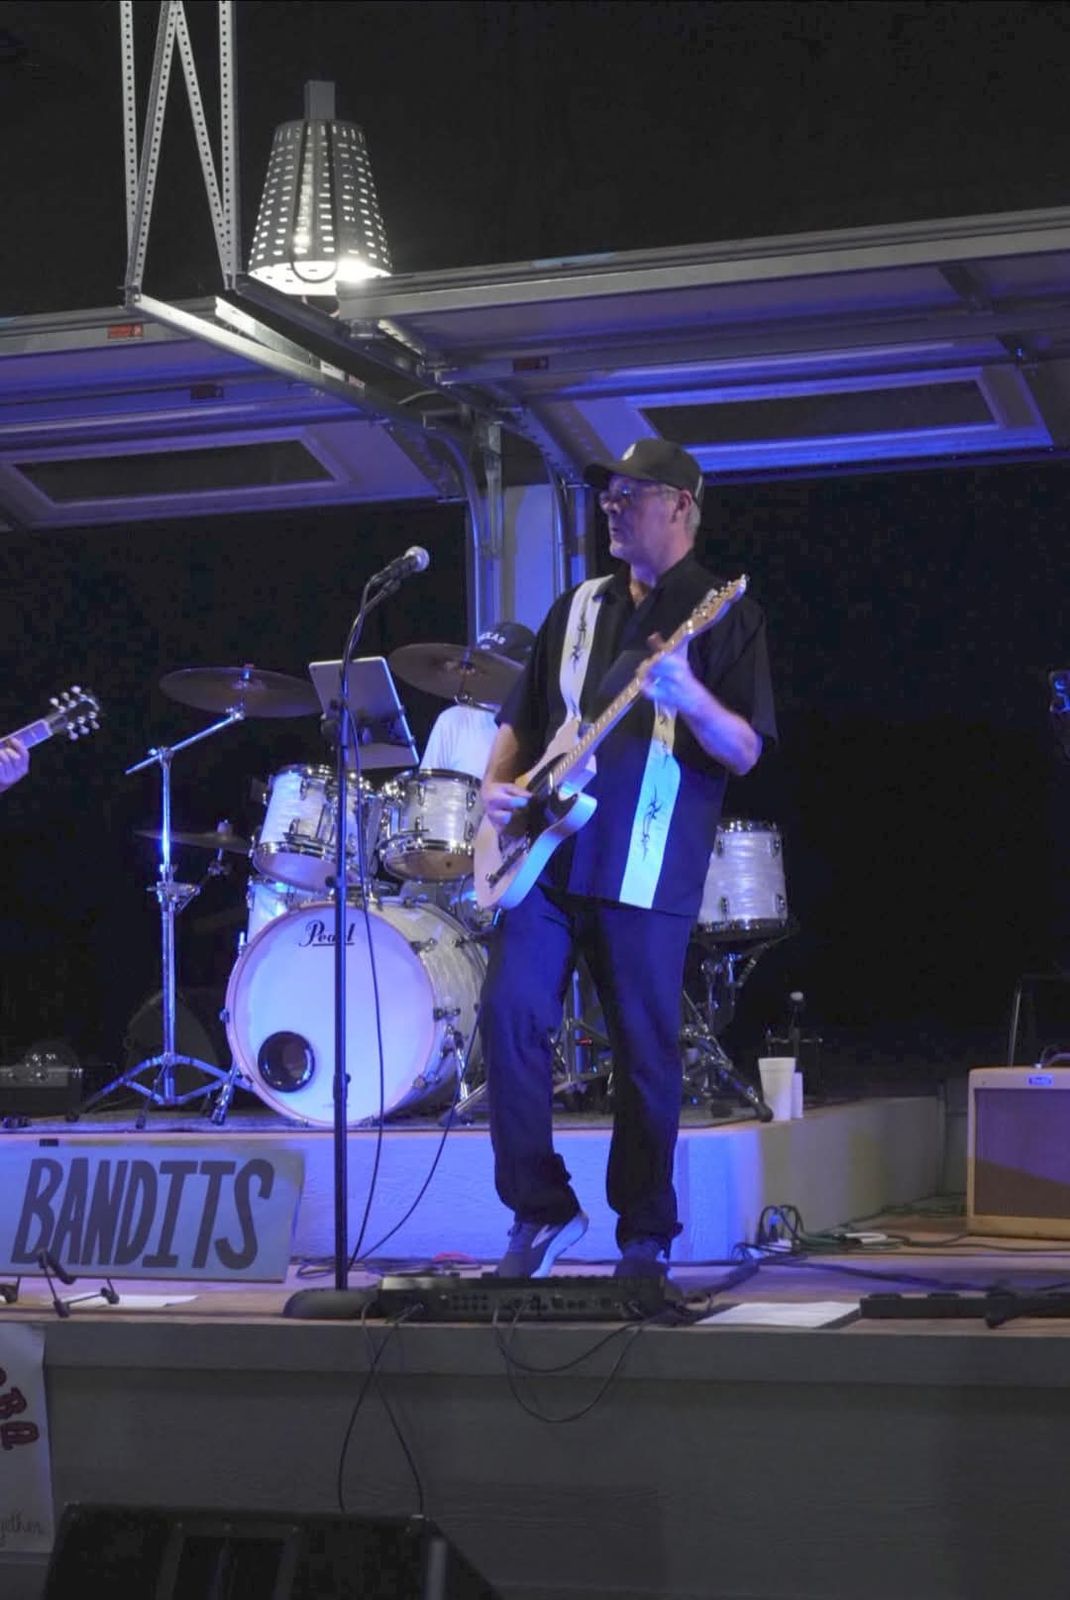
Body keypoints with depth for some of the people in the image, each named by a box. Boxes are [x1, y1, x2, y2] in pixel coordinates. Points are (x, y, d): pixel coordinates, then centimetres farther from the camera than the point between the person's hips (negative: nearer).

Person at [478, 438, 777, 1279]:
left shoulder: (723, 614, 2)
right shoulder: (580, 607, 18)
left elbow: (745, 751, -7)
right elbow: (523, 715, 23)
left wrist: (690, 698, -26)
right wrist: (499, 782, 4)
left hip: (648, 867, -5)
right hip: (548, 853, 5)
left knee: (646, 1051, -1)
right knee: (510, 1015, -6)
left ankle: (647, 1238, 11)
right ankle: (542, 1210, 6)